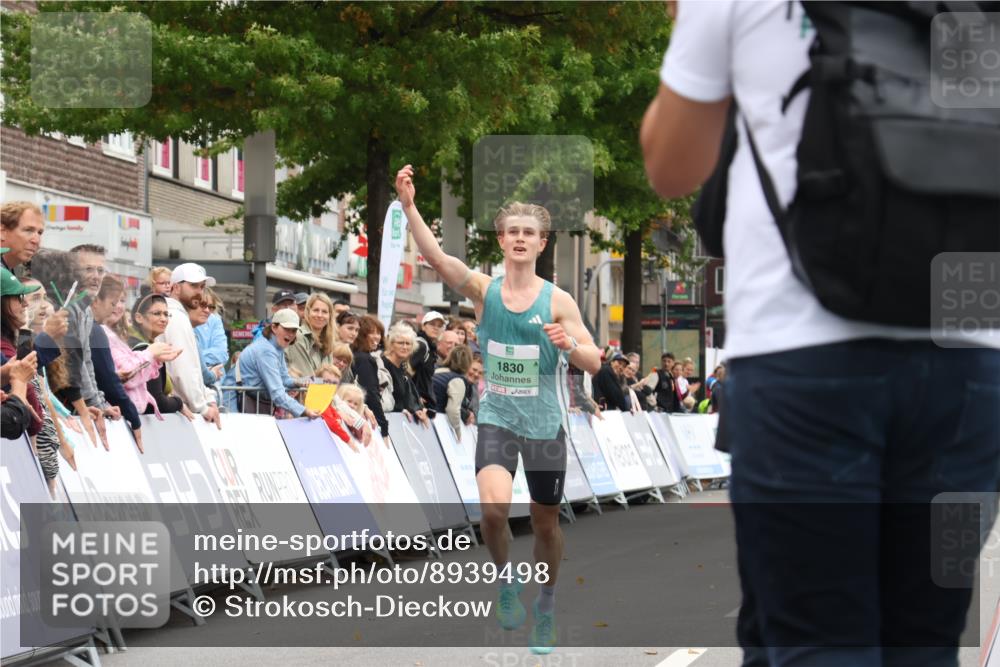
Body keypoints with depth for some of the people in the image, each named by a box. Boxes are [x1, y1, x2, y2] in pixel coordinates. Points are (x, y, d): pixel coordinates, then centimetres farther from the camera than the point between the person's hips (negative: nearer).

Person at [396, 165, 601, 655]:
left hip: (545, 425, 1)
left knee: (545, 523, 11)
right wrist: (409, 206, -33)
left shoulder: (557, 301, -4)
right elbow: (434, 255, -19)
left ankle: (545, 605, 35)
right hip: (496, 419, -1)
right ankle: (506, 581, 5)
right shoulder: (483, 290, -4)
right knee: (493, 508, -24)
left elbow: (594, 364, -2)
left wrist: (570, 344, -24)